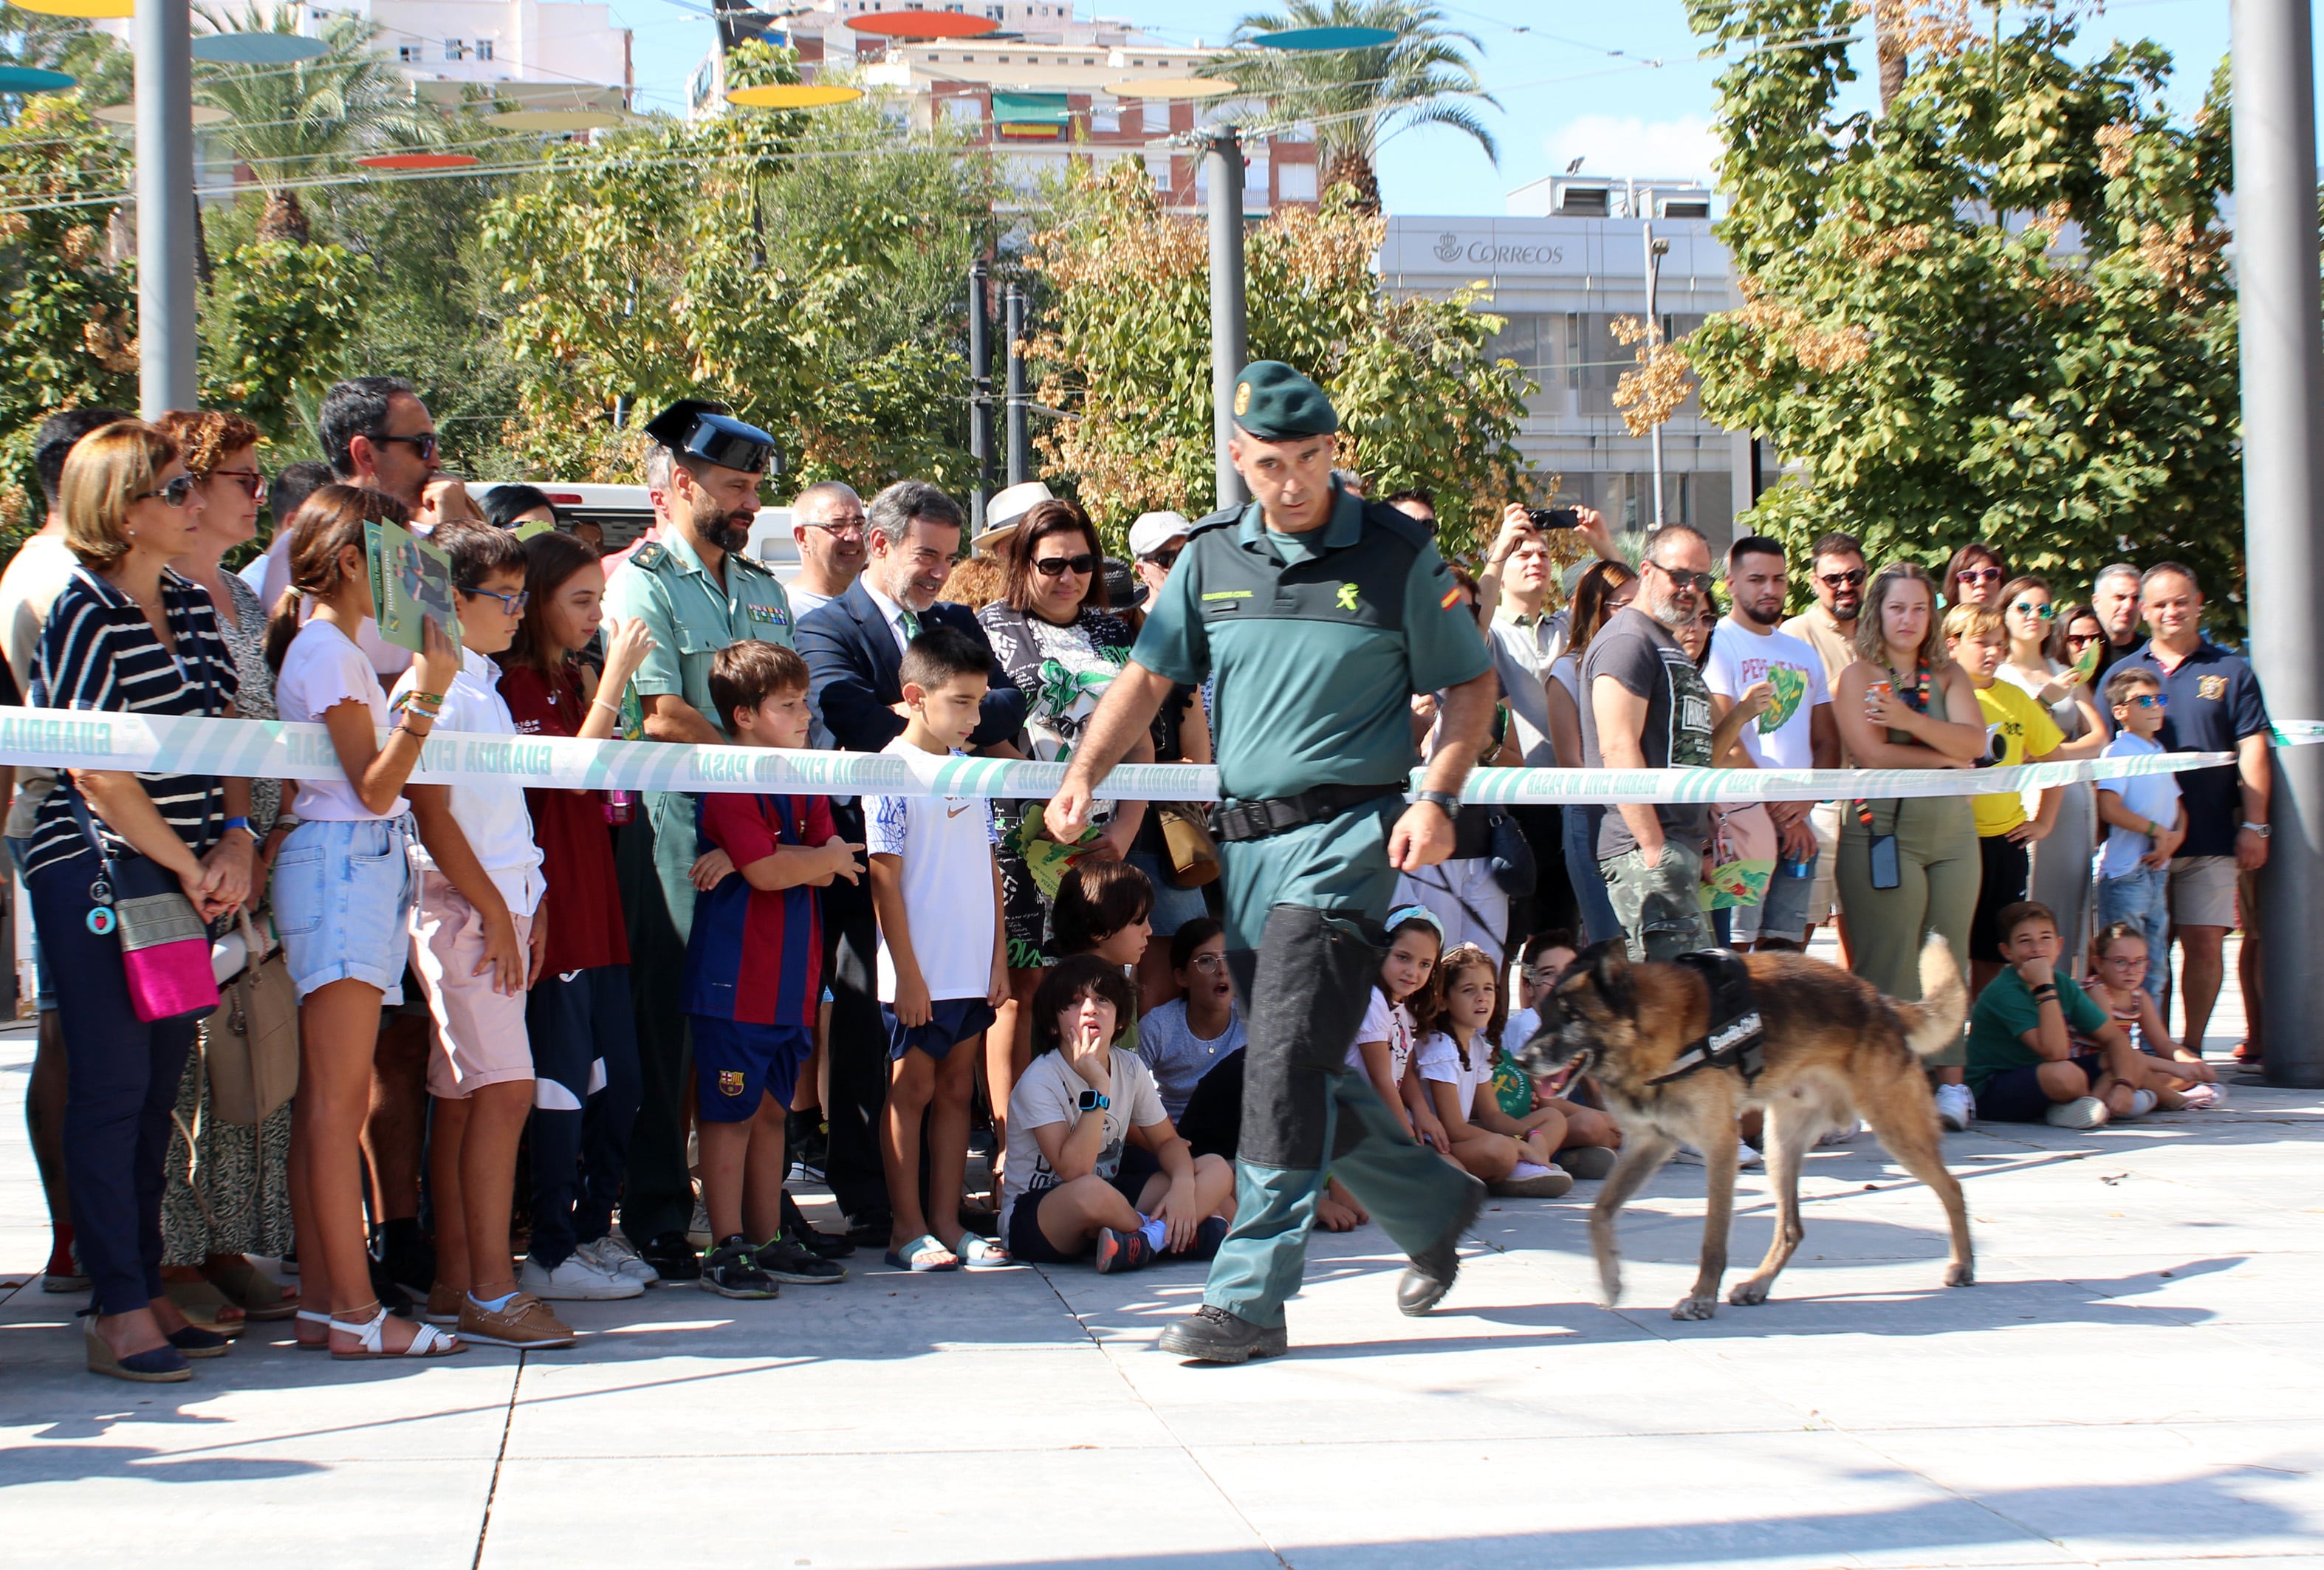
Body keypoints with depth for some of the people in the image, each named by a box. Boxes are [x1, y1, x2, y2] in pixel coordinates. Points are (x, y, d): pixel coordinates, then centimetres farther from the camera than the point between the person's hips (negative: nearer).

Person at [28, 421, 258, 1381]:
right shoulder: (85, 614, -11)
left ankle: (147, 1290, 17)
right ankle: (118, 1312, -1)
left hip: (184, 882, 7)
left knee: (157, 1091, 10)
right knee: (111, 1091, -5)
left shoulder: (191, 607, 12)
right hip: (94, 878, -7)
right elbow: (99, 775, -15)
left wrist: (233, 840, 0)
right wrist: (189, 866, -8)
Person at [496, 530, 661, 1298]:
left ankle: (594, 1232, 20)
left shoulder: (575, 680, 16)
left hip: (596, 899, 9)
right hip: (550, 902, -9)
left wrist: (604, 684, 3)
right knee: (562, 1080, -5)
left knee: (617, 1080, 10)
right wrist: (612, 684, -18)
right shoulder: (514, 685, -10)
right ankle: (551, 1255, 2)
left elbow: (602, 782, 12)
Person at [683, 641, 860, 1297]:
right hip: (735, 980, -8)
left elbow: (830, 866, 3)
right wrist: (828, 859, -3)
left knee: (772, 1113, 14)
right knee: (730, 1115, -2)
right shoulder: (728, 783, -12)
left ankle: (769, 1242, 21)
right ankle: (727, 1250, 2)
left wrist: (784, 862, -16)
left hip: (793, 978, 8)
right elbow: (769, 872, -21)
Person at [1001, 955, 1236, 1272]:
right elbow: (1074, 1170, -28)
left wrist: (1183, 1185, -16)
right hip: (1031, 1218, -7)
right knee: (1091, 1192, -41)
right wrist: (1098, 1088, -29)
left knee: (1218, 1170, -7)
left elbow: (1167, 1140, 6)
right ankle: (1180, 1236, -18)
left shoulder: (1130, 1068, 1)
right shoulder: (1040, 1080, -18)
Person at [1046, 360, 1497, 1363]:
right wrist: (1083, 775, -3)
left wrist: (1437, 800, -10)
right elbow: (1149, 676, 12)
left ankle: (1248, 1296, -11)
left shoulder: (1396, 553, -2)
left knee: (1287, 1060, -14)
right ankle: (1434, 1208, 33)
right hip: (1245, 837, 6)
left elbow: (1472, 684, 3)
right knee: (1305, 1067, 12)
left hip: (1343, 834, -6)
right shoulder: (1212, 557, 9)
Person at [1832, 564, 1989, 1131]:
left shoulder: (1950, 676, 15)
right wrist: (1947, 755, -3)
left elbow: (1974, 741, -1)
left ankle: (1951, 1079, 7)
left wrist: (1911, 721, -15)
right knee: (1888, 963, -6)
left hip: (1953, 829, 5)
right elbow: (1872, 753, -11)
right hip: (1882, 832, -4)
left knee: (1949, 958, 3)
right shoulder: (1859, 676, 2)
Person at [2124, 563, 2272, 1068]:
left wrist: (2254, 826, -4)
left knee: (2205, 942, -3)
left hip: (2210, 837, -1)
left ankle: (2191, 1047, 5)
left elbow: (2252, 749, 4)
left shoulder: (2231, 671, 8)